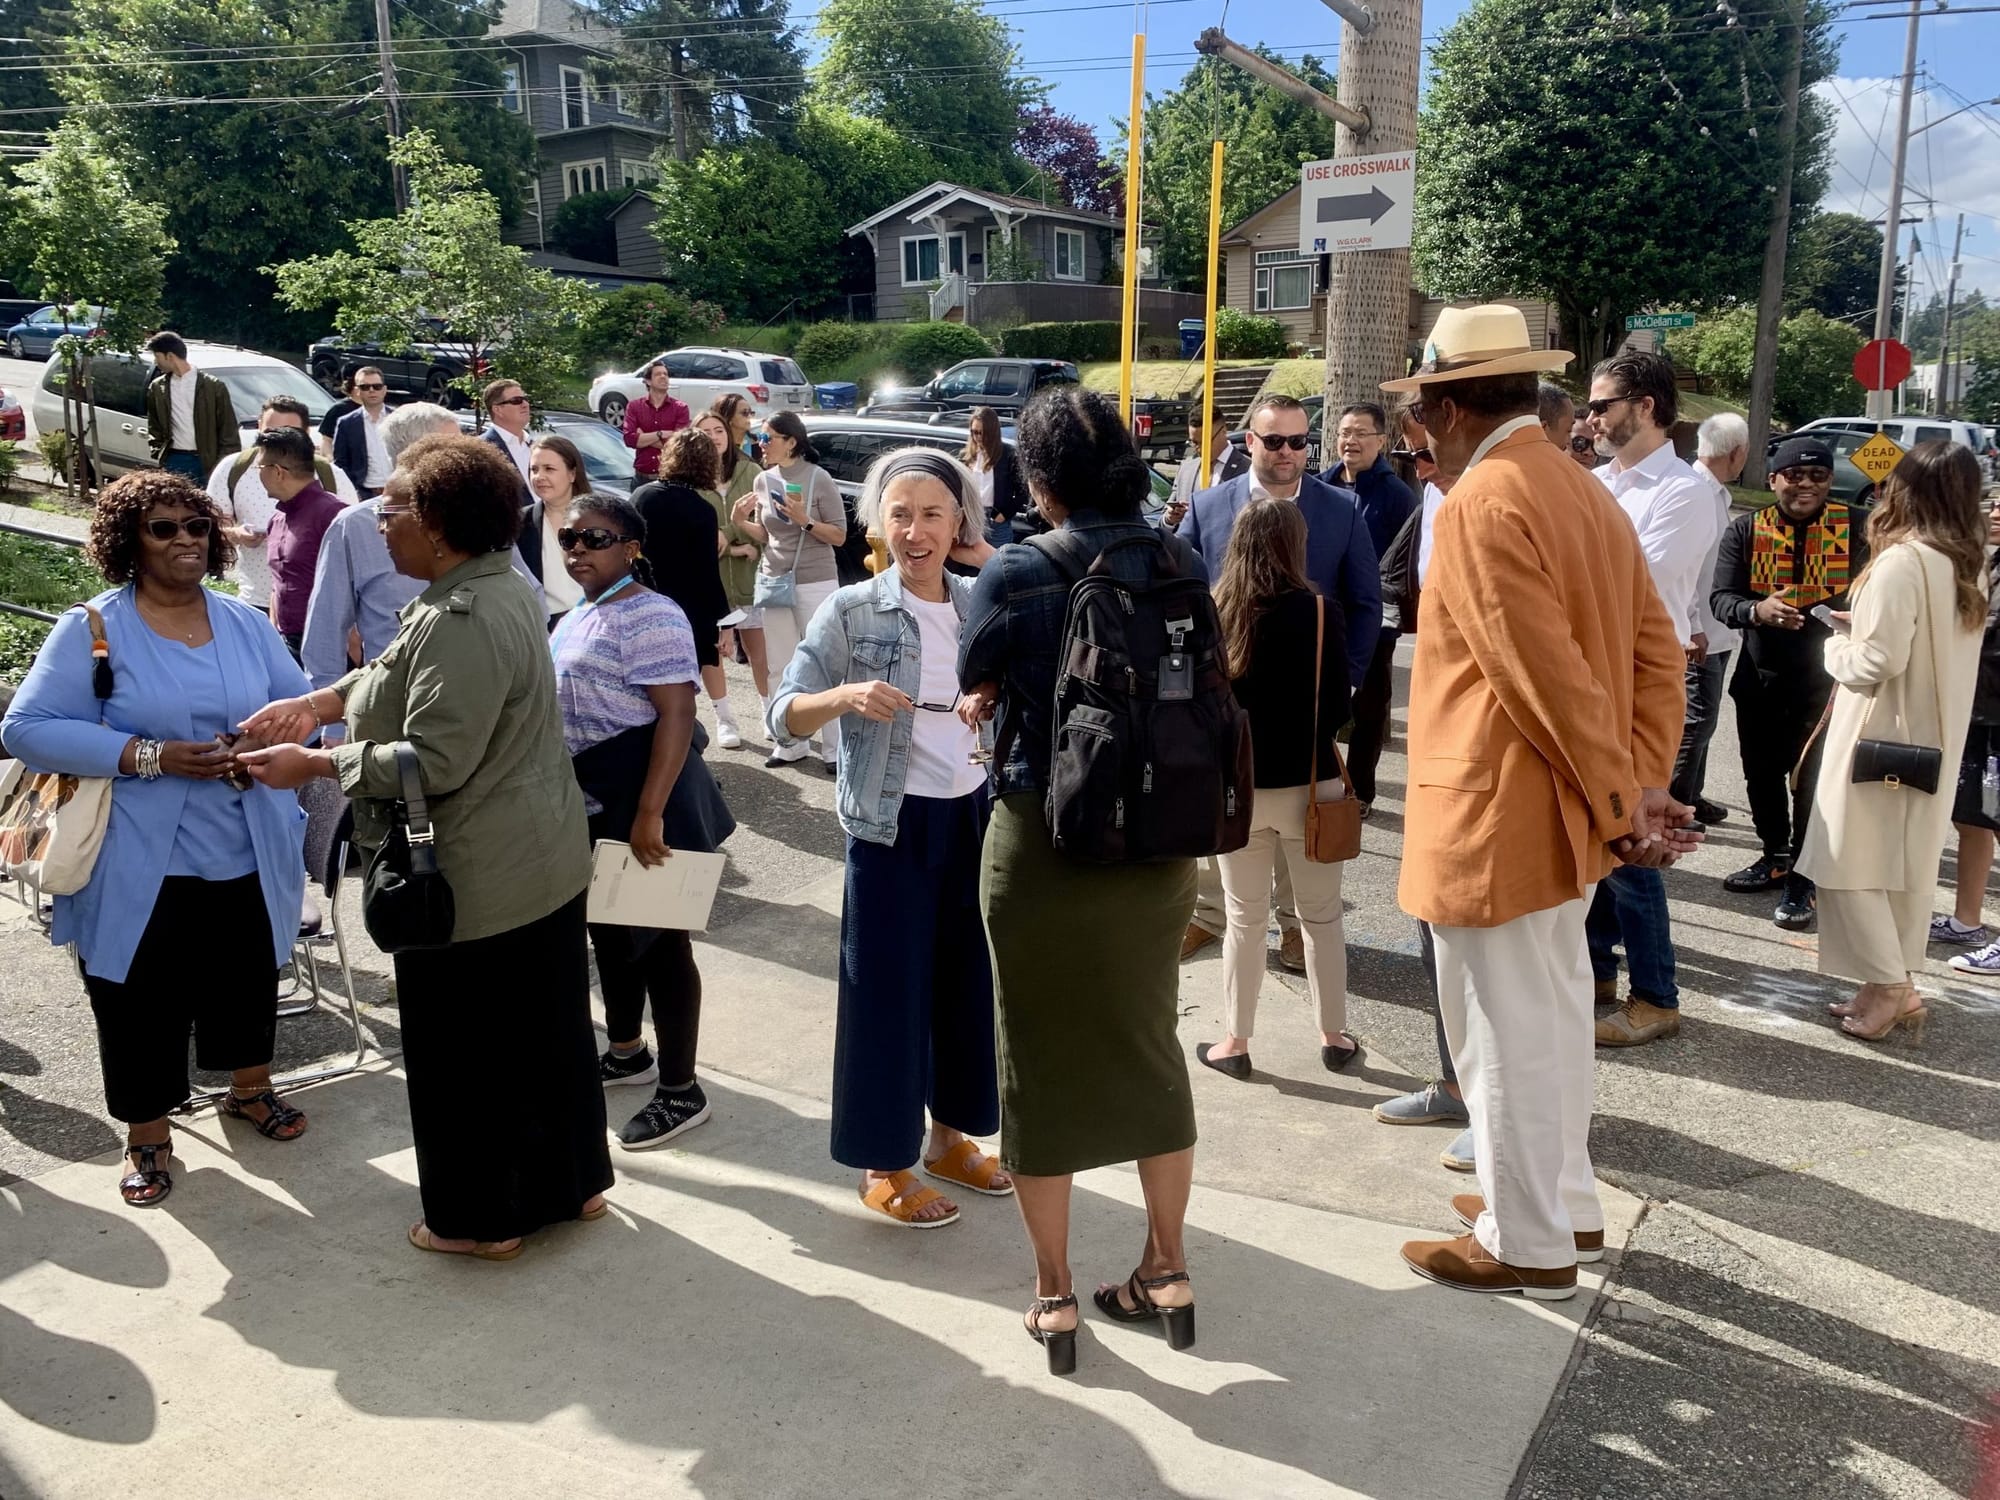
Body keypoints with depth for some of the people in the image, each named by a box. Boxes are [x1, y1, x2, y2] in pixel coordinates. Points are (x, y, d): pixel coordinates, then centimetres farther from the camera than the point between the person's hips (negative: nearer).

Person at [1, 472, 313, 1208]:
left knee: (248, 987, 20)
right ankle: (148, 1138, 26)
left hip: (249, 862, 4)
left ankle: (250, 1090, 44)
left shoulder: (247, 624, 7)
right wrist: (149, 755, -22)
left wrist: (268, 743, -15)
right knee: (143, 1010, 7)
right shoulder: (91, 630, -7)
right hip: (141, 873, -4)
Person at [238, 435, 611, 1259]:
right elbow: (406, 673, 17)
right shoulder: (501, 587, 7)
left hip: (476, 881, -10)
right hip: (540, 860, 10)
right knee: (547, 1028, 20)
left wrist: (313, 764, -15)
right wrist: (323, 700, 3)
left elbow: (433, 761, -26)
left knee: (468, 1050, 7)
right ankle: (573, 1180, 35)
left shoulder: (460, 620, -26)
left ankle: (484, 1217, 24)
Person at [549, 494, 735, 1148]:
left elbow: (677, 714, -25)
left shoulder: (650, 617, -18)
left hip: (639, 794, -10)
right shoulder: (577, 617, 13)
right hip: (591, 797, 10)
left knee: (658, 934, -2)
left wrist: (650, 815, -29)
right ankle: (627, 1052, 39)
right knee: (609, 924, 20)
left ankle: (681, 1092, 9)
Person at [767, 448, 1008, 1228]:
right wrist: (846, 697, -29)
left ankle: (950, 1136, 31)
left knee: (969, 979, 13)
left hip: (976, 813, 5)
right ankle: (883, 1164, 17)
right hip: (893, 823, -4)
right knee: (887, 988, 3)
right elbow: (784, 715, -12)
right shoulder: (851, 610, -8)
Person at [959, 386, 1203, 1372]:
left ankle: (1052, 1295, 24)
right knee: (1148, 1048, 19)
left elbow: (978, 686, 0)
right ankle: (1167, 1272, 32)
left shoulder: (1016, 577, -16)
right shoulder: (1179, 564, -5)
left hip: (1045, 844, -4)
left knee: (1043, 1063, 11)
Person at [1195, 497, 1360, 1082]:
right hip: (1309, 785, -1)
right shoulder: (1316, 612, -10)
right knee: (1322, 915, 13)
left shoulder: (1213, 612, -7)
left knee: (1245, 918, 11)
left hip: (1235, 786, 1)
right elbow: (1338, 702, -5)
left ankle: (1234, 1042, 16)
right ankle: (1334, 1037, 22)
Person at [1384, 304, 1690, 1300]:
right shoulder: (1582, 491, 11)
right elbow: (1655, 648, 8)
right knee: (1551, 1013, 21)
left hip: (1498, 817, -9)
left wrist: (1621, 802, -15)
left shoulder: (1482, 502, -18)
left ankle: (1528, 1244, 19)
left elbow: (1550, 673, -23)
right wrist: (1640, 785, 3)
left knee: (1506, 1032, 4)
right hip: (1563, 814, 10)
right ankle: (1564, 1201, 36)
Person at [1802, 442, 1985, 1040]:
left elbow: (1877, 662, -21)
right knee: (1907, 865, 14)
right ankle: (1897, 985, 21)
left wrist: (1837, 645, -2)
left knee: (1852, 862, 1)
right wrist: (1862, 628, 10)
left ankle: (1891, 987, 1)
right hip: (1935, 740, 8)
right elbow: (1928, 646, 13)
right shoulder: (1969, 565, 6)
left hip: (1879, 737, -8)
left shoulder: (1902, 562, -19)